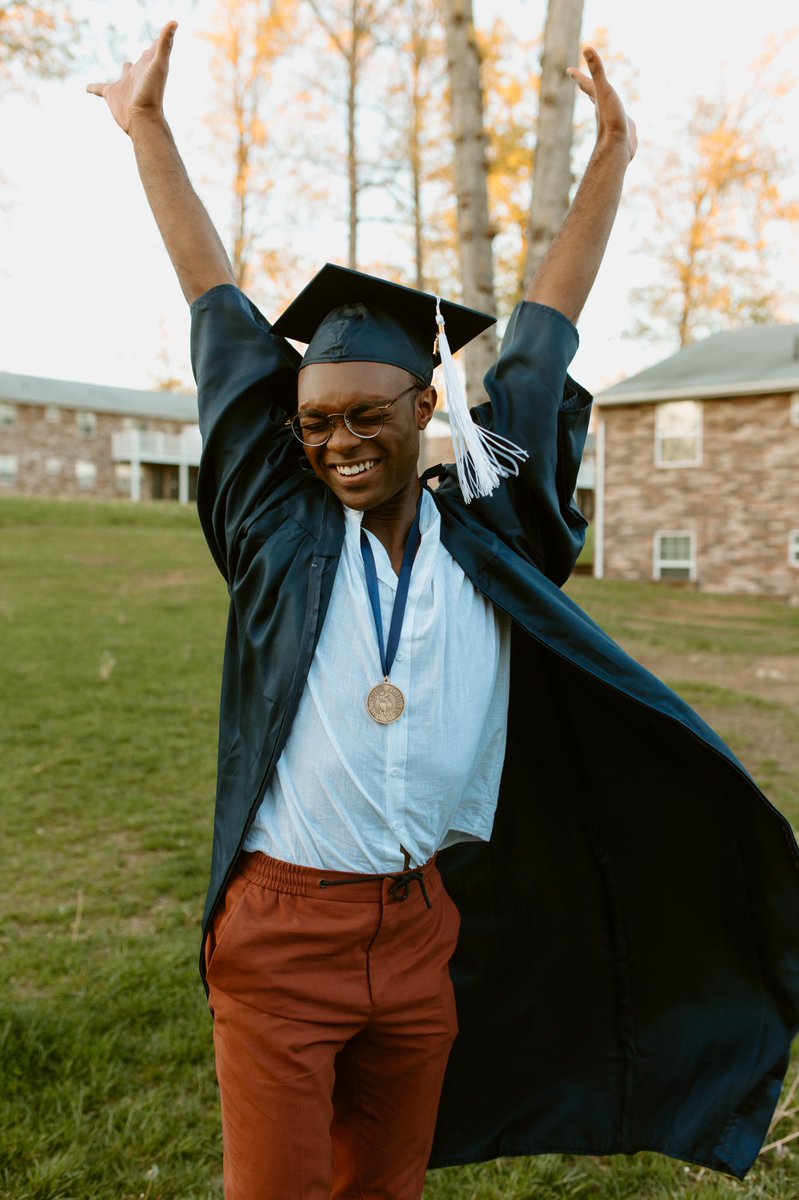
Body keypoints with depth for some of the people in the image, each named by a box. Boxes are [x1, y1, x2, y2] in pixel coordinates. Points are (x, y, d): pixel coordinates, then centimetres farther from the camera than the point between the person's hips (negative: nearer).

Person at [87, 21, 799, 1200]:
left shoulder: (486, 537, 1)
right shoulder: (279, 528, -3)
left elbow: (546, 328, 6)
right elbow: (220, 310, 2)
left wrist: (611, 151, 12)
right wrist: (148, 122, 10)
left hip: (424, 925, 2)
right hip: (284, 928, -2)